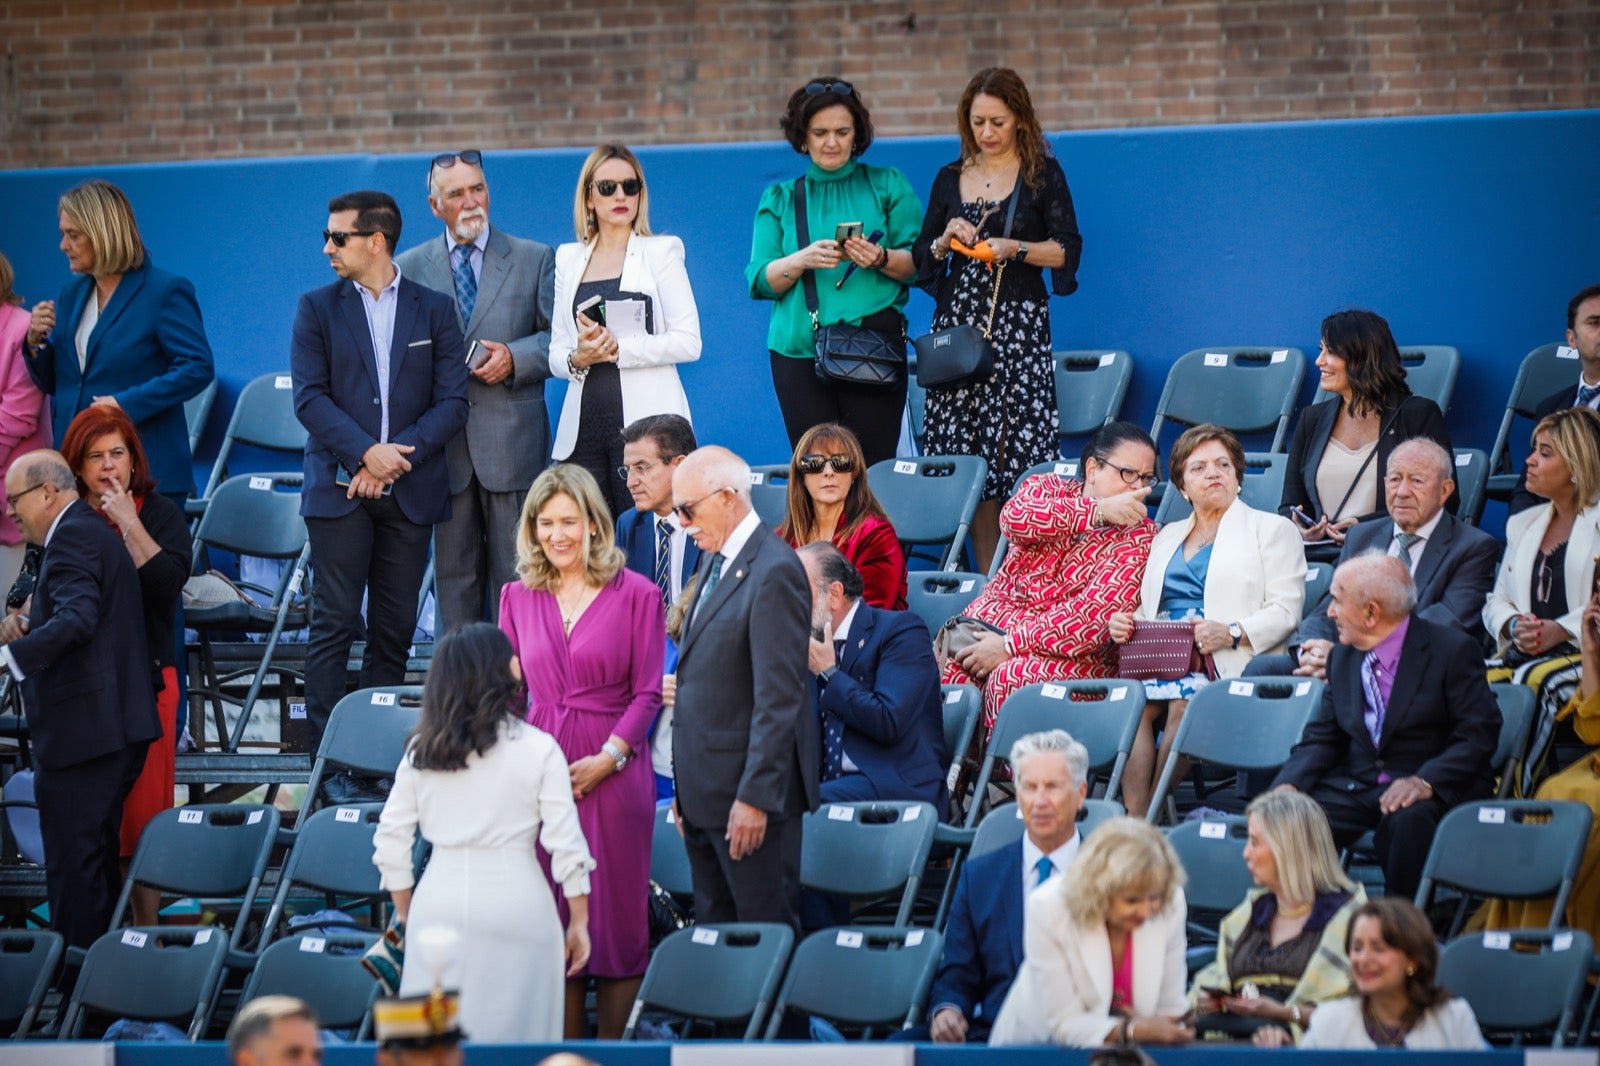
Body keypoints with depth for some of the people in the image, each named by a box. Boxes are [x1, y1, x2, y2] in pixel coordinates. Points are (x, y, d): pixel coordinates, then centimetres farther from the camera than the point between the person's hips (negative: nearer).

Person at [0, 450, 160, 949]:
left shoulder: (73, 537, -12)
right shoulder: (93, 531, 20)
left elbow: (77, 618, -27)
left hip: (82, 732, -11)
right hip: (118, 729, 11)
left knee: (72, 865, -9)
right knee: (99, 861, 16)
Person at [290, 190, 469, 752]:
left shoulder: (434, 310, 8)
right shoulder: (318, 308, 7)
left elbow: (452, 403, 2)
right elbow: (310, 397, -2)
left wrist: (396, 457, -10)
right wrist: (366, 452, -15)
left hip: (409, 494, 1)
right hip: (339, 488, -1)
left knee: (394, 630, 3)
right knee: (334, 624, -6)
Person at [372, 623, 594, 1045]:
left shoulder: (421, 752, 4)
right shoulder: (538, 749, -5)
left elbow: (390, 842, 6)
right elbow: (566, 845, -5)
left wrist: (406, 915, 17)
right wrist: (579, 921, 4)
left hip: (439, 900, 3)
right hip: (515, 898, -3)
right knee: (514, 1033, 2)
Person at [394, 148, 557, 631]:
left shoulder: (535, 260, 8)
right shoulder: (409, 268, 11)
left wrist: (514, 356, -11)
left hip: (511, 442, -1)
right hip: (443, 443, 1)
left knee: (515, 573, -2)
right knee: (454, 573, 4)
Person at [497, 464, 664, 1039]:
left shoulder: (636, 594, -1)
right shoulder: (518, 596, 9)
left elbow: (647, 692, -3)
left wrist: (607, 758, -13)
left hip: (612, 770, -3)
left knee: (616, 911, 1)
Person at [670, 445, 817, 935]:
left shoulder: (774, 572, -17)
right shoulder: (716, 560, 13)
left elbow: (779, 698, -20)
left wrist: (755, 798, -21)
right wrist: (686, 789, 15)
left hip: (750, 787, -9)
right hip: (704, 792, 9)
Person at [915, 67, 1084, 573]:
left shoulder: (1042, 173, 4)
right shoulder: (950, 179, 14)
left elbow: (1067, 251, -1)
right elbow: (923, 258, 16)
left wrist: (1015, 248, -15)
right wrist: (946, 241, -4)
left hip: (1020, 323, -4)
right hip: (958, 322, 4)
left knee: (1018, 449, -11)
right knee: (964, 455, -1)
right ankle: (986, 578, 3)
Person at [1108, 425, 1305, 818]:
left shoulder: (1271, 529, 13)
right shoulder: (1168, 536, 30)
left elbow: (1285, 612, 0)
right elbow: (1148, 609, 30)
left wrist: (1231, 633, -18)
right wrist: (1124, 623, 5)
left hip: (1227, 664, -4)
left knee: (1183, 703, -36)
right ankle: (1134, 819, -35)